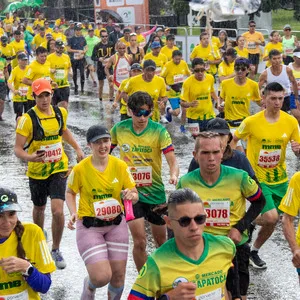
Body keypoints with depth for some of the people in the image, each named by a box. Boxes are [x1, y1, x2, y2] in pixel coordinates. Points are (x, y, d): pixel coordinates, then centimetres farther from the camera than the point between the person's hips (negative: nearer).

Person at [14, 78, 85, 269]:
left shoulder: (61, 113, -3)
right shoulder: (28, 119, -17)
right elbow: (18, 149, -19)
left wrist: (78, 148, 15)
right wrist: (29, 157, -39)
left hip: (59, 169, 1)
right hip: (37, 172, -1)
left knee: (58, 210, -13)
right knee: (39, 208, 19)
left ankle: (56, 250, 7)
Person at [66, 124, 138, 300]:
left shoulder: (120, 166, -7)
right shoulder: (80, 169, -12)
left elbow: (135, 194, 1)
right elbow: (70, 193, 6)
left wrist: (131, 195, -23)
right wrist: (73, 213, -11)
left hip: (116, 224, 3)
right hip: (89, 227, -3)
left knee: (118, 276, 7)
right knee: (102, 277, -14)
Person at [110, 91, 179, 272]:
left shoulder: (159, 130, -11)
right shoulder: (119, 129, -6)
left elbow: (172, 159, -19)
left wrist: (174, 175, -40)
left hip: (155, 191, 1)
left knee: (161, 240, 16)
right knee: (139, 241, -11)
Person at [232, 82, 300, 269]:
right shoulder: (251, 122, -13)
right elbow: (234, 140, 3)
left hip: (280, 179, 4)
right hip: (258, 178, -4)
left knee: (272, 220, 10)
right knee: (271, 217, -20)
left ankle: (254, 251, 34)